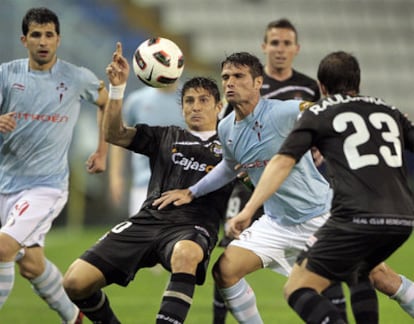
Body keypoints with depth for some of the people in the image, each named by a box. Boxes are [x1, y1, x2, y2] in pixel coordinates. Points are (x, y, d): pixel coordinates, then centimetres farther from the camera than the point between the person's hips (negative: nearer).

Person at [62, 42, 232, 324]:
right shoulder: (166, 137, 22)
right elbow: (114, 134, 13)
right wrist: (118, 88, 0)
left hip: (194, 227, -3)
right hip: (149, 219, 4)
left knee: (185, 253, -44)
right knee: (75, 282, -12)